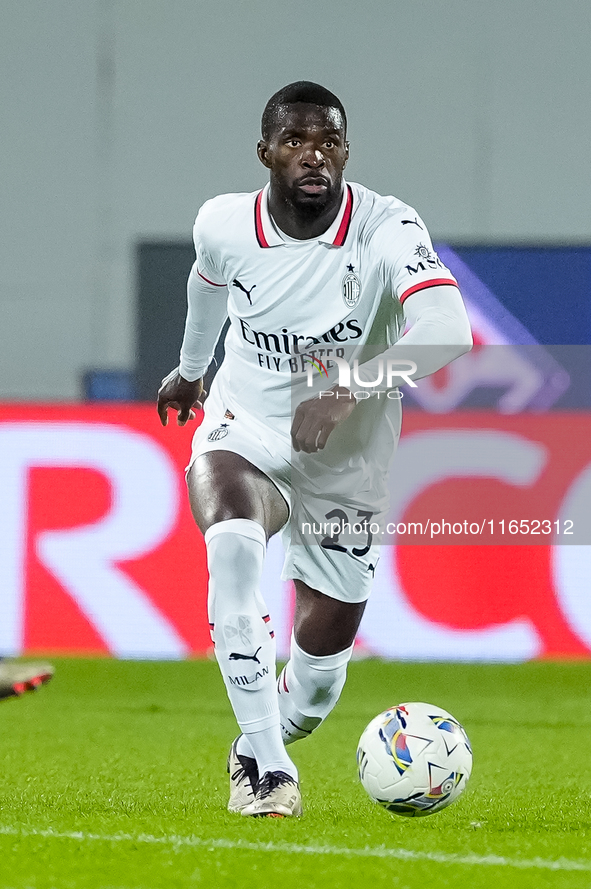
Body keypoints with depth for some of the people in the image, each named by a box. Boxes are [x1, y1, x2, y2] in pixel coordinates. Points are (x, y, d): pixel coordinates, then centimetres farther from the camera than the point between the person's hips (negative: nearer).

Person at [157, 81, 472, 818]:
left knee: (321, 663, 6)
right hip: (242, 436, 0)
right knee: (233, 545, -35)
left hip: (345, 471, 0)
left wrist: (348, 388, -52)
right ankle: (266, 769, -29)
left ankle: (260, 744, 44)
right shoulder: (223, 225, -12)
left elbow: (447, 330, -40)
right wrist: (190, 365, 33)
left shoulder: (387, 229, -23)